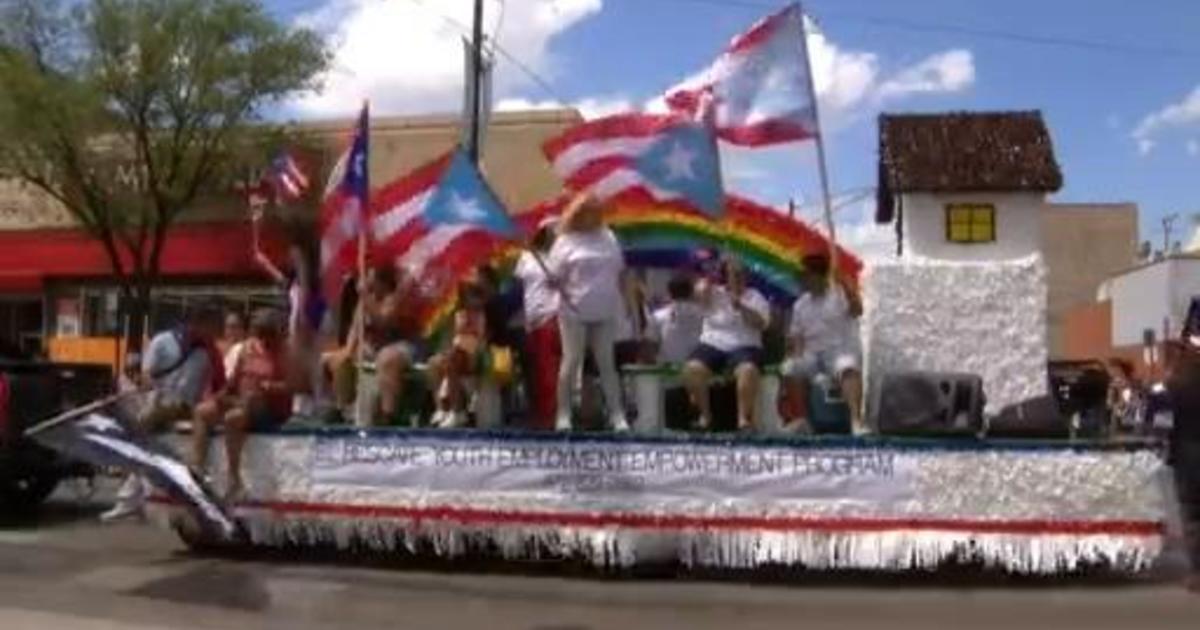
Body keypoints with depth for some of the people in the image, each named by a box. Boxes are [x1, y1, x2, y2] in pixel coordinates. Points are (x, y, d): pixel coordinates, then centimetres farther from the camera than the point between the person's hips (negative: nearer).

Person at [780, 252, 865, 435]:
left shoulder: (839, 293, 0)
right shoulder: (800, 304, 16)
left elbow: (857, 311, -21)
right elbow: (795, 336, 14)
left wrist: (844, 285, -33)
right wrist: (796, 353, -7)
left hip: (841, 351, -4)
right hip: (812, 354, 4)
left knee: (849, 367, -38)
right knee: (790, 368, -26)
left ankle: (856, 420, -47)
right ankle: (802, 419, -19)